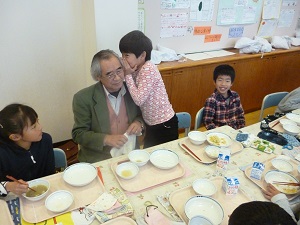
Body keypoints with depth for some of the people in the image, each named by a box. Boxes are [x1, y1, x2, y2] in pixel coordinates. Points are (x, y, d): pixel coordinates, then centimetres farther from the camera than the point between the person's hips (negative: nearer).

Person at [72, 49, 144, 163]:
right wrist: (106, 139, -19)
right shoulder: (83, 98, -9)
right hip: (98, 160, -3)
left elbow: (143, 114, 13)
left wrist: (139, 123, -9)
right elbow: (78, 134, -5)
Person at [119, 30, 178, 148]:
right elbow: (134, 95, 0)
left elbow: (139, 100, -27)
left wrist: (128, 75, -21)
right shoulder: (137, 69, 0)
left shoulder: (148, 69, -24)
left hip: (164, 124, -8)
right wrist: (128, 74, -8)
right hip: (151, 124, 8)